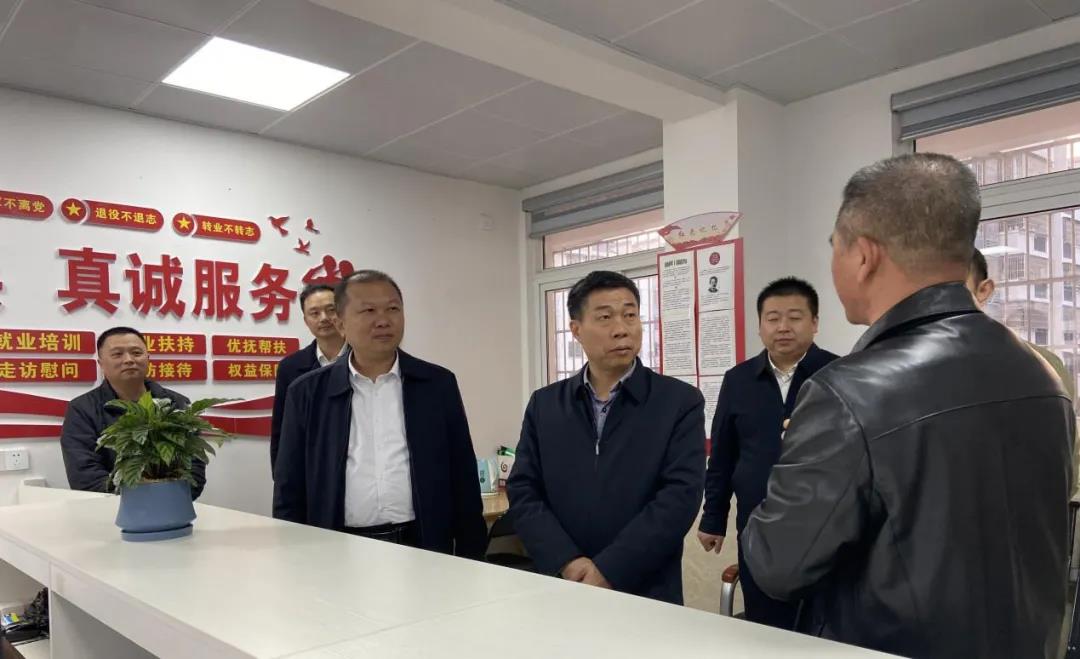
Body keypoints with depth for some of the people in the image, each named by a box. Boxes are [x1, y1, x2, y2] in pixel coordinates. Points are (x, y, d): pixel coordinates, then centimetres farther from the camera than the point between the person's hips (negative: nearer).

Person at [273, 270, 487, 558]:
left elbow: (463, 482, 4)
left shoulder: (439, 384, 1)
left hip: (422, 550, 0)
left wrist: (470, 561, 3)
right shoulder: (308, 393, 1)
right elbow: (289, 492, 5)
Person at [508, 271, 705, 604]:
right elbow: (523, 492, -1)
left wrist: (609, 571, -18)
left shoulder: (681, 402, -5)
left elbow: (680, 495, -13)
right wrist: (567, 563, -14)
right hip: (561, 589, 2)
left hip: (647, 595, -2)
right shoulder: (544, 405, 3)